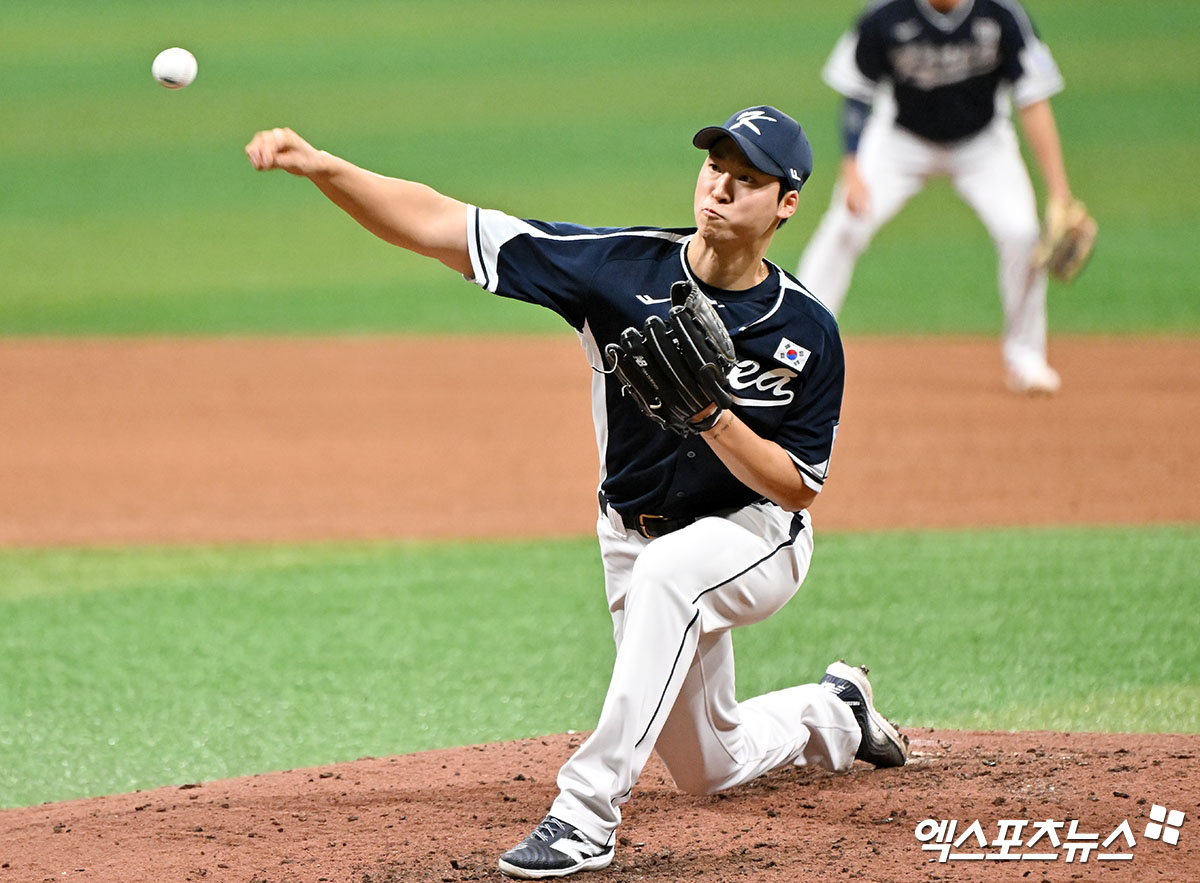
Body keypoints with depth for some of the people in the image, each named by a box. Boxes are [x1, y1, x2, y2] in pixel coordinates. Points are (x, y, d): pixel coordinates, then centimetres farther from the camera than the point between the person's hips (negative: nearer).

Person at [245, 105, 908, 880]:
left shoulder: (808, 334, -18)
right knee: (709, 769, 16)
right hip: (638, 540, 4)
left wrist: (712, 416, -31)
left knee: (667, 571, -39)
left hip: (759, 538, -4)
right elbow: (439, 225, -23)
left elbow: (798, 488, -14)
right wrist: (321, 167, -35)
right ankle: (835, 714, 49)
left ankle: (588, 812, -37)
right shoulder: (624, 268, -17)